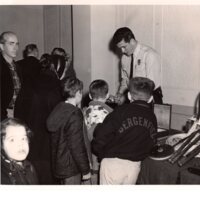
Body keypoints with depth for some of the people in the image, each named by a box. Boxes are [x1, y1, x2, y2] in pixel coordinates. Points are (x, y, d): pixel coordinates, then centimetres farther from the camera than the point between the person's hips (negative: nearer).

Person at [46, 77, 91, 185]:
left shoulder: (57, 110, 4)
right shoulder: (74, 115, -21)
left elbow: (57, 141, 10)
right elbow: (77, 146, -22)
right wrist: (85, 170, -12)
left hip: (59, 165, 9)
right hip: (71, 168, -9)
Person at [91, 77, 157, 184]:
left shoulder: (122, 111, -11)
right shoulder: (152, 118, 5)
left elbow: (102, 135, -13)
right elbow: (149, 145, 8)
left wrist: (99, 153, 3)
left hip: (113, 162, -4)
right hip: (135, 166, 5)